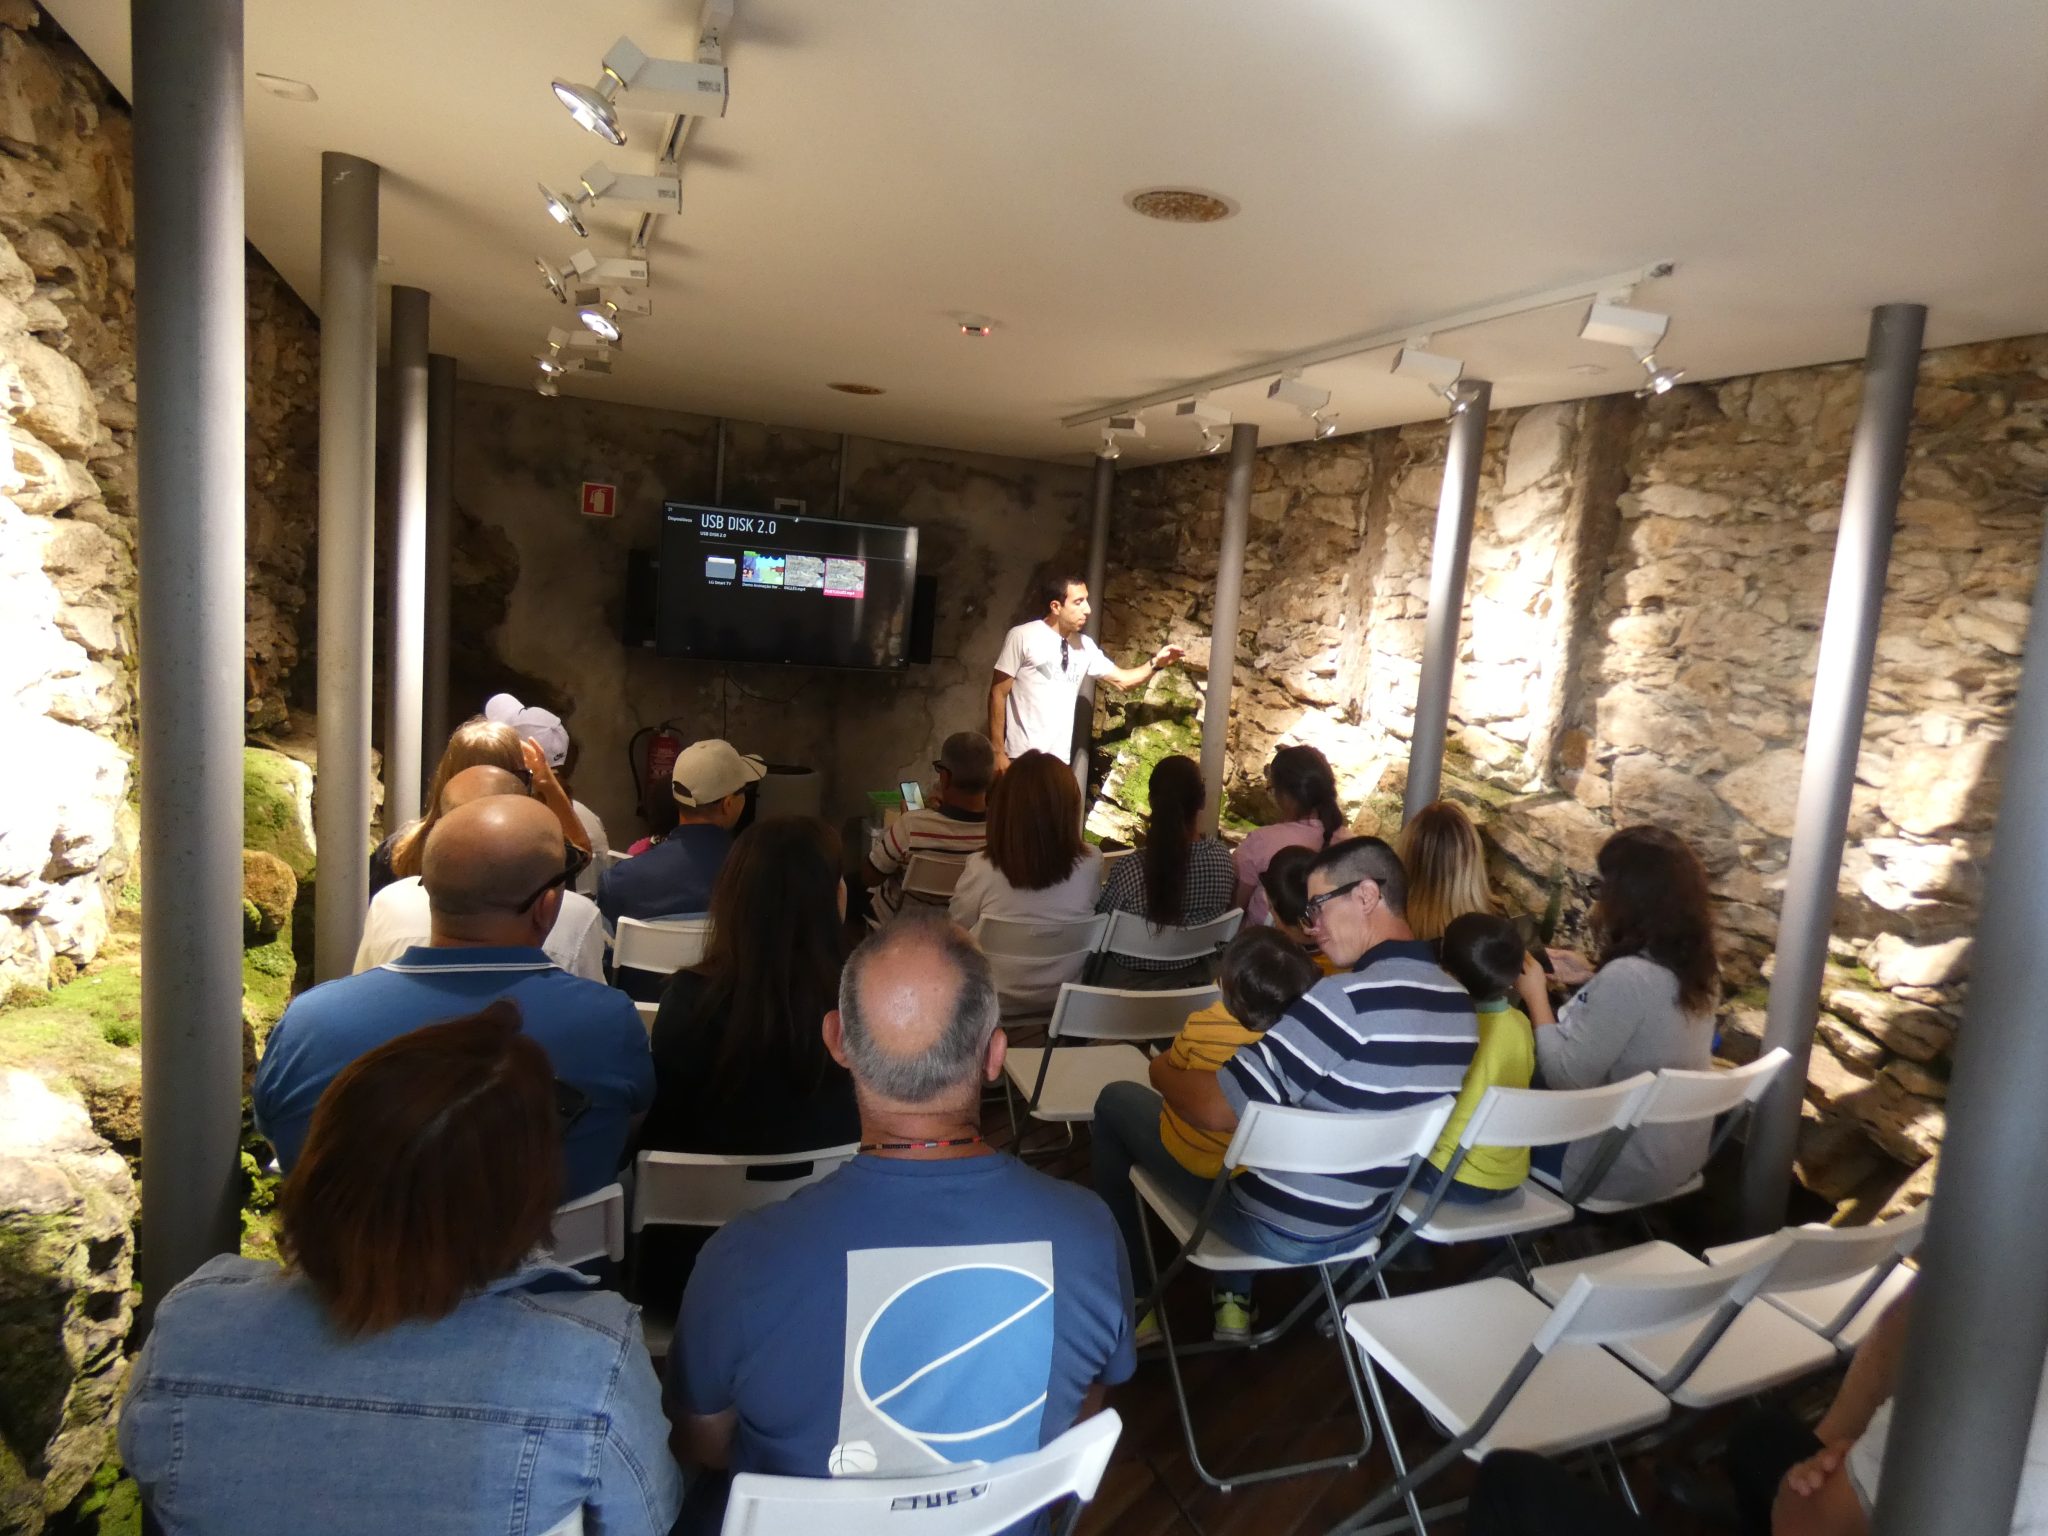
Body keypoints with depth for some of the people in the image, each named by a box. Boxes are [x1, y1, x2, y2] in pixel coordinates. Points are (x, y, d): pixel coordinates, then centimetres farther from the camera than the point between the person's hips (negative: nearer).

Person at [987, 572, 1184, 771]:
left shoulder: (1084, 646, 9)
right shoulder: (1022, 637, -8)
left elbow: (1122, 679, 15)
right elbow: (998, 694, -7)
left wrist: (1155, 664, -4)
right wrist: (998, 751, -11)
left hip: (1060, 759, 6)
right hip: (1021, 756, -6)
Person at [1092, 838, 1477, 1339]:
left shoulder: (1346, 998, -30)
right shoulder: (1459, 1003, -5)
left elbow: (1213, 1110, -28)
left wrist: (1163, 1071, -7)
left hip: (1279, 1228, -7)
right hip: (1366, 1221, 7)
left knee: (1116, 1102, 10)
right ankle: (1235, 1299, 28)